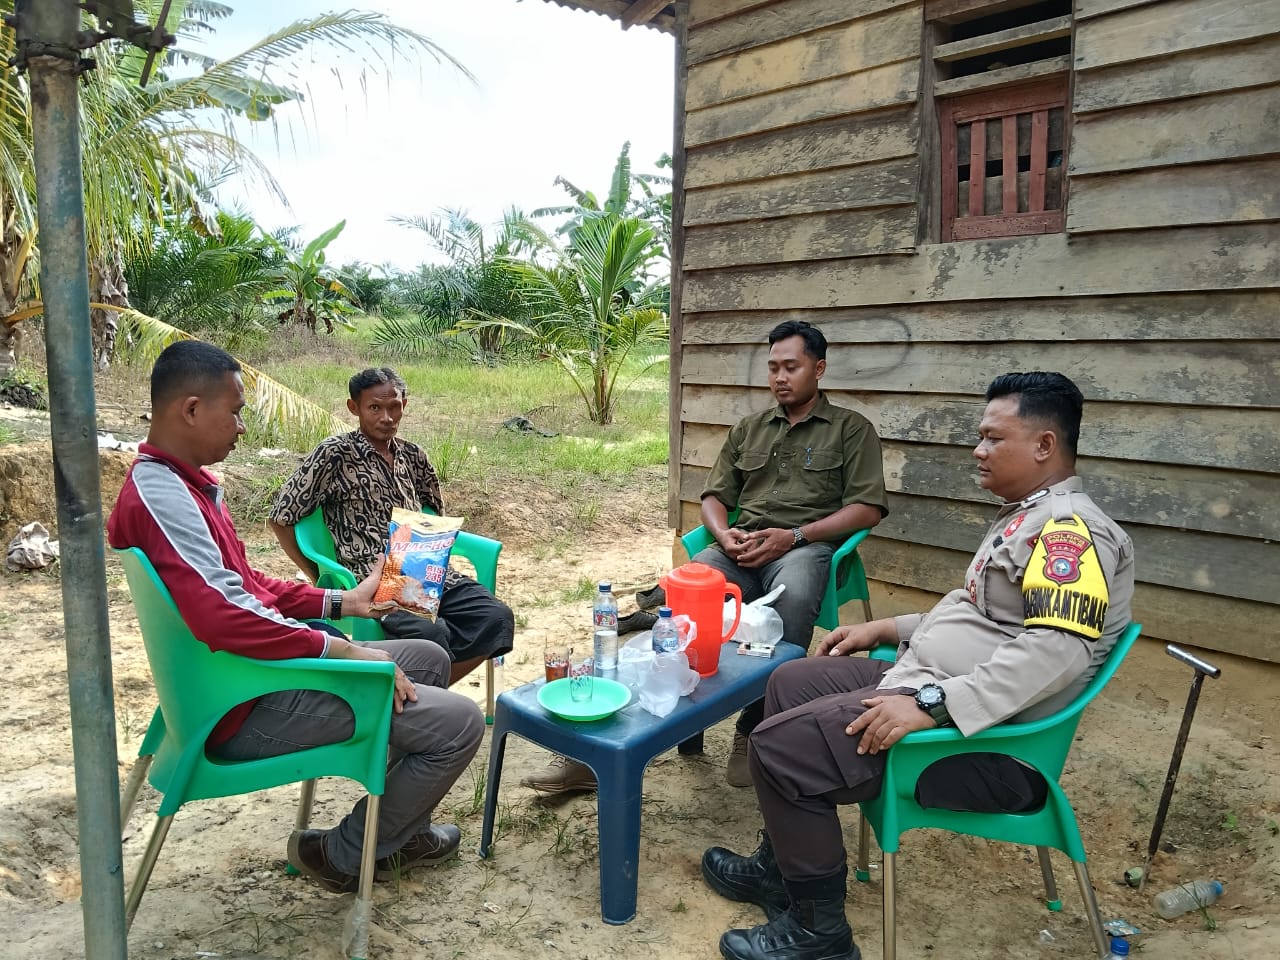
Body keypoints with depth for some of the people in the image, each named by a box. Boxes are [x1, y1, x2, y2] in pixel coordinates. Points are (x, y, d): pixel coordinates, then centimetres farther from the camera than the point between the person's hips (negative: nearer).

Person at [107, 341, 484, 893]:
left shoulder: (181, 483, 11)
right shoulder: (161, 496, -23)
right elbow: (221, 616, -35)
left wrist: (340, 602, 10)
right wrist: (342, 650, -25)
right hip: (248, 707, -11)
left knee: (429, 659, 20)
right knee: (460, 722, -14)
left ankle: (399, 829, 28)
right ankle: (346, 855, 9)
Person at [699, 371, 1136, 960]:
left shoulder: (1071, 529, -17)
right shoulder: (1027, 518, 17)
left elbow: (1056, 649, -31)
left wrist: (930, 705, -34)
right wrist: (888, 629, 19)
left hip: (982, 736, -11)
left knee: (780, 744, -17)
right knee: (792, 682, 16)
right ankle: (780, 869, 24)